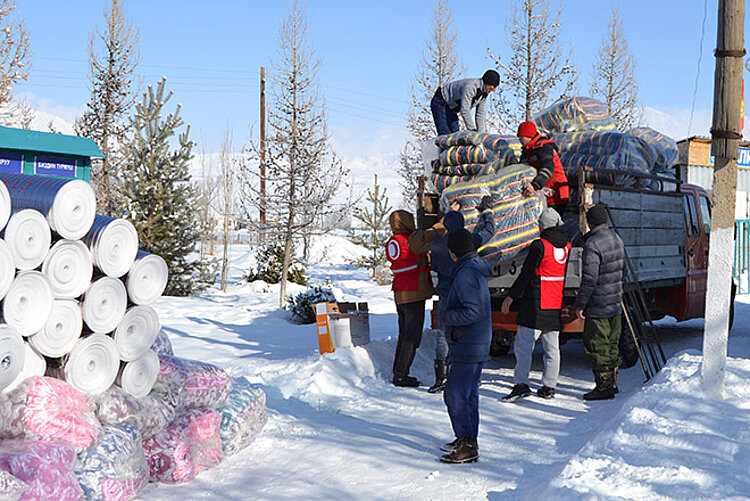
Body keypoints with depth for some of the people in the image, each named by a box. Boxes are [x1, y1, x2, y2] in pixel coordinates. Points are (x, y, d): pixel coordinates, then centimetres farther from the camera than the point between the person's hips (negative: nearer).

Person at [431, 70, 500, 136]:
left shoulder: (484, 93, -4)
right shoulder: (470, 86, -32)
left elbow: (480, 114, 2)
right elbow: (464, 110, -39)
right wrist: (472, 130, -39)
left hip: (450, 108, 9)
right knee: (445, 134, -20)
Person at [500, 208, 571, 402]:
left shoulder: (540, 245, -13)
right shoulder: (567, 246, 7)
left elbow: (526, 274, -13)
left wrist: (511, 297, -6)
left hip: (536, 305, -7)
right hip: (557, 306, 7)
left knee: (523, 345, -6)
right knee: (552, 347, 12)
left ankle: (521, 384, -14)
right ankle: (549, 386, 15)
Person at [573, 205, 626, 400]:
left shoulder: (593, 244, -20)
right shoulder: (616, 238, 8)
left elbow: (589, 278, -23)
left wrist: (580, 304, -17)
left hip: (598, 305, -9)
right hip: (615, 302, 9)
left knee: (596, 346, -1)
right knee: (612, 344, 16)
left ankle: (604, 386, 1)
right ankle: (612, 382, 24)